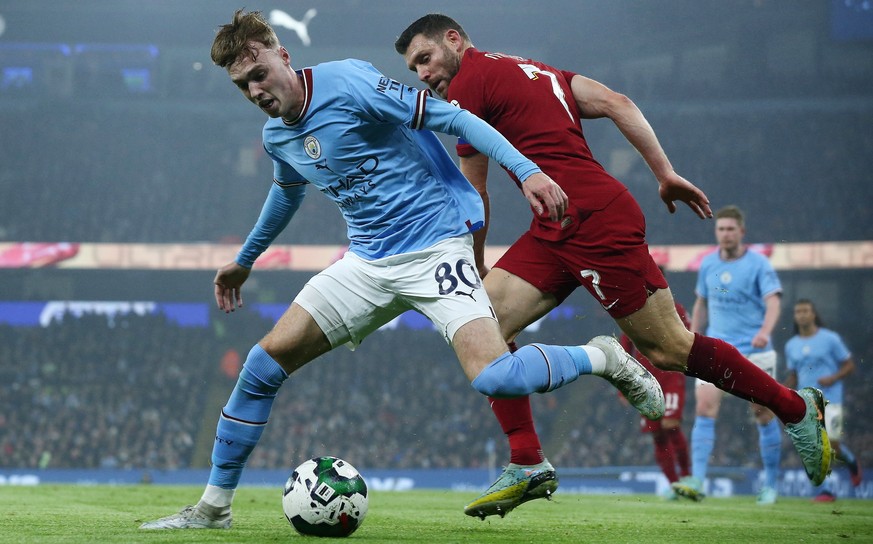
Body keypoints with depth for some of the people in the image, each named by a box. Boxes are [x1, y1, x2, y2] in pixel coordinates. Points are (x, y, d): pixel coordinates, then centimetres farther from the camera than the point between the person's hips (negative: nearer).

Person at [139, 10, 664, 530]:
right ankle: (213, 506, 11)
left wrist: (527, 171, -24)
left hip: (435, 244, -7)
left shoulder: (347, 84, -15)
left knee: (492, 377, -27)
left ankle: (603, 357, 1)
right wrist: (244, 261, 43)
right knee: (265, 361, -1)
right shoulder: (277, 136, 8)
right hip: (368, 262, 7)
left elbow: (450, 117, -16)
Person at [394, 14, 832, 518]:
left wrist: (475, 265, 16)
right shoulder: (531, 70, 22)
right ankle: (527, 464, 0)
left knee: (670, 349, -2)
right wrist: (665, 173, 9)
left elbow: (475, 197, 3)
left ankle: (797, 408, 12)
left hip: (596, 221, -10)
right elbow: (617, 103, 13)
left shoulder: (469, 83, -3)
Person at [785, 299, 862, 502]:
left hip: (829, 401, -3)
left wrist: (833, 378, -16)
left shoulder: (830, 339, -2)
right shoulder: (791, 345, 10)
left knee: (832, 447, -10)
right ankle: (826, 489, 5)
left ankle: (852, 462, 19)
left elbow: (849, 365, 1)